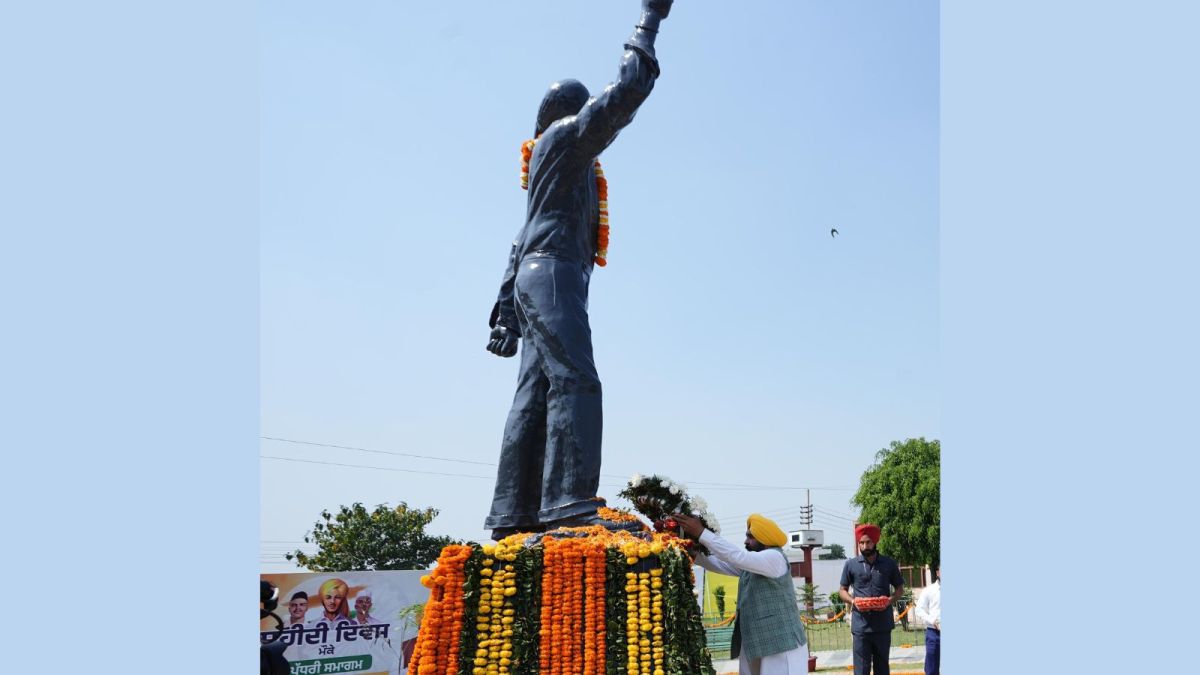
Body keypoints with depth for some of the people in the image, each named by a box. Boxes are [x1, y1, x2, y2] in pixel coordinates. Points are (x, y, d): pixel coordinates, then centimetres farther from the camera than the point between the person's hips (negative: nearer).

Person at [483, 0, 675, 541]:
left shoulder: (551, 160, 31)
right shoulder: (565, 138, 5)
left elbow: (521, 245, 28)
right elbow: (622, 97, -10)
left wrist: (506, 309, 26)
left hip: (534, 280, 10)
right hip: (553, 276, -10)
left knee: (534, 398, 1)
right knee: (575, 381, -21)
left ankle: (513, 515, -2)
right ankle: (569, 504, -31)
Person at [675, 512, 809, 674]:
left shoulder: (775, 558, -13)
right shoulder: (750, 563, 15)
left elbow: (737, 556, -25)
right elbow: (716, 563, 11)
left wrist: (701, 533, -25)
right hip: (759, 645, 9)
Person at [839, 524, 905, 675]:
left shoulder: (889, 563, 3)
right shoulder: (850, 565, 2)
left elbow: (900, 588, 11)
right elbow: (842, 590, 10)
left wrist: (889, 600, -10)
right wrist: (853, 601, -11)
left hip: (883, 625, 1)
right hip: (861, 626, -1)